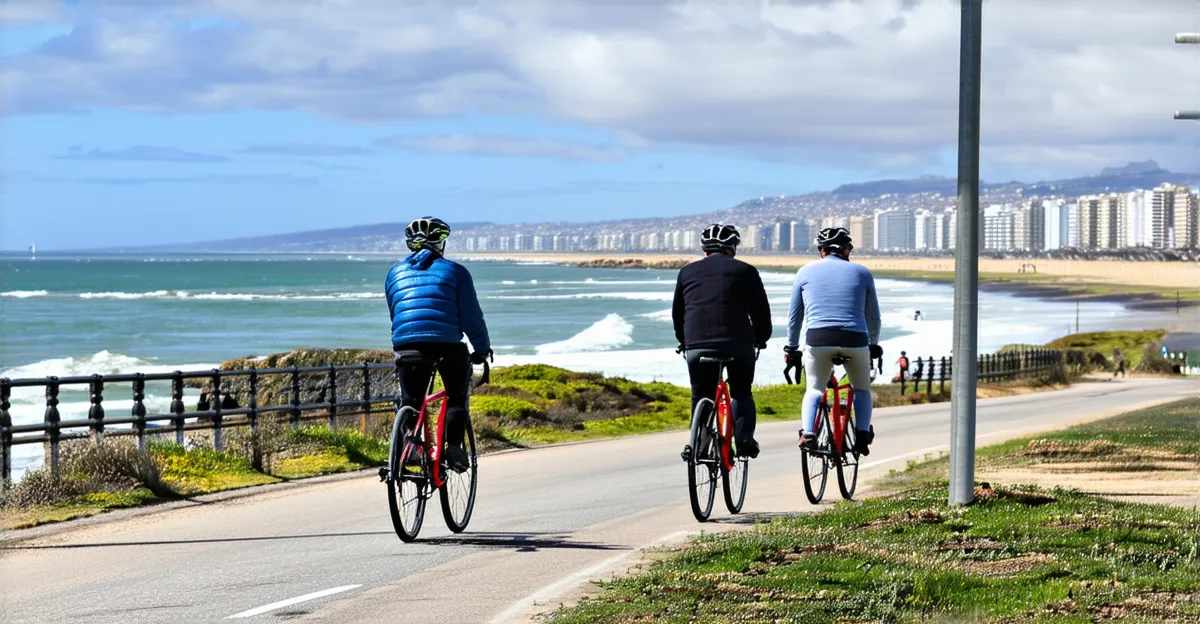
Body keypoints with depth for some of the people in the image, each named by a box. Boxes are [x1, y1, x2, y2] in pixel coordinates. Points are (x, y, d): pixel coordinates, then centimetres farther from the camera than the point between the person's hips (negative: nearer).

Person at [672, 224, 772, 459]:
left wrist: (684, 342, 34)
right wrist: (761, 339, 27)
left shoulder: (688, 272, 16)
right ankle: (744, 438, -2)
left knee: (701, 398, 15)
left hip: (697, 346, 1)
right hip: (739, 344, -1)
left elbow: (677, 313, 21)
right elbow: (761, 311, 11)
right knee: (741, 393, 16)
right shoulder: (745, 271, 9)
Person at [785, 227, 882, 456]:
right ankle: (862, 434, 3)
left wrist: (791, 347, 29)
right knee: (862, 389, 22)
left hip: (818, 338, 0)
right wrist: (874, 345, 34)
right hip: (854, 339, 0)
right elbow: (873, 316, 20)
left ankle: (807, 433, -4)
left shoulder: (806, 271, 15)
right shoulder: (861, 272, 15)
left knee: (814, 389, 18)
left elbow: (794, 316, 19)